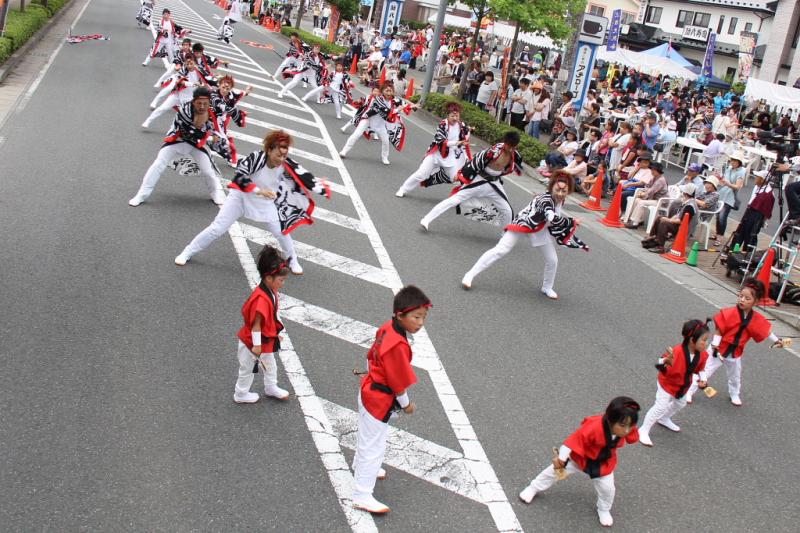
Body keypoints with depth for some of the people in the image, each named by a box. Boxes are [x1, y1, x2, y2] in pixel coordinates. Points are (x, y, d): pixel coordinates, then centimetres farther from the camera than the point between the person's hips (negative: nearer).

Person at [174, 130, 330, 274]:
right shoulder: (256, 158, -33)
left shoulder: (287, 165, -22)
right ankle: (187, 253, 15)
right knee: (217, 229, -2)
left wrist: (323, 189, -33)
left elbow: (305, 177, -20)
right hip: (241, 197, -3)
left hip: (265, 203, 3)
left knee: (281, 231, 2)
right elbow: (239, 176, -39)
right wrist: (258, 190, -51)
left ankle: (293, 261, 28)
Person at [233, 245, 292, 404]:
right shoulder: (261, 299, -36)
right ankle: (241, 394, 36)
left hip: (267, 341, 9)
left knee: (270, 365, 27)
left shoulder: (272, 291, -6)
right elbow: (256, 324, -30)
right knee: (248, 368, 15)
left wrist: (277, 333, 18)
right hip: (252, 342, -9)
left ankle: (271, 388, 48)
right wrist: (257, 345, -23)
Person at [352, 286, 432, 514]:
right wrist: (406, 404, -7)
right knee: (374, 446, 1)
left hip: (369, 391, 10)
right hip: (379, 400, -10)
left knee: (367, 435, 32)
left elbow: (372, 356, 9)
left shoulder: (388, 328, -6)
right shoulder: (398, 345, -33)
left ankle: (360, 466, 56)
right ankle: (362, 496, 11)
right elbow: (399, 381, -23)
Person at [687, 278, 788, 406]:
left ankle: (735, 395, 49)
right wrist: (715, 344, -26)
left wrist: (776, 341, 9)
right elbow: (718, 330, -20)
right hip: (719, 350, -4)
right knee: (705, 372, 1)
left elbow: (765, 331, 6)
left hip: (735, 353, 4)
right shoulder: (729, 313, -24)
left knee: (735, 376, 25)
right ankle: (689, 392, 11)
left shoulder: (756, 319, -11)